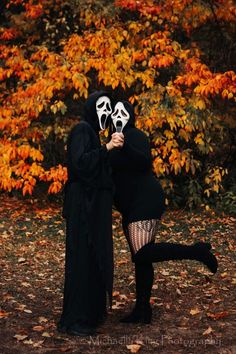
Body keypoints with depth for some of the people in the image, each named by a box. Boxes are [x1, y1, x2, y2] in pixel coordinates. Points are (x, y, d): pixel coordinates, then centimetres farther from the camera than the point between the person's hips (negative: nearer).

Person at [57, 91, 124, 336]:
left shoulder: (92, 132, 18)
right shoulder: (82, 130, -11)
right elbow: (79, 162, -26)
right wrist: (106, 148, -30)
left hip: (93, 204, 10)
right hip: (82, 204, -10)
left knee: (94, 256, 14)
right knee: (81, 257, -7)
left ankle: (91, 311, 24)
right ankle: (74, 320, -1)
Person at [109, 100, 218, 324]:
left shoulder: (135, 136, -7)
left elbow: (145, 162, -25)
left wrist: (124, 146, -36)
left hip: (145, 202, -9)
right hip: (132, 208, 9)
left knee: (142, 254, -21)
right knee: (140, 259, 10)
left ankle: (197, 251, -11)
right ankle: (142, 311, 15)